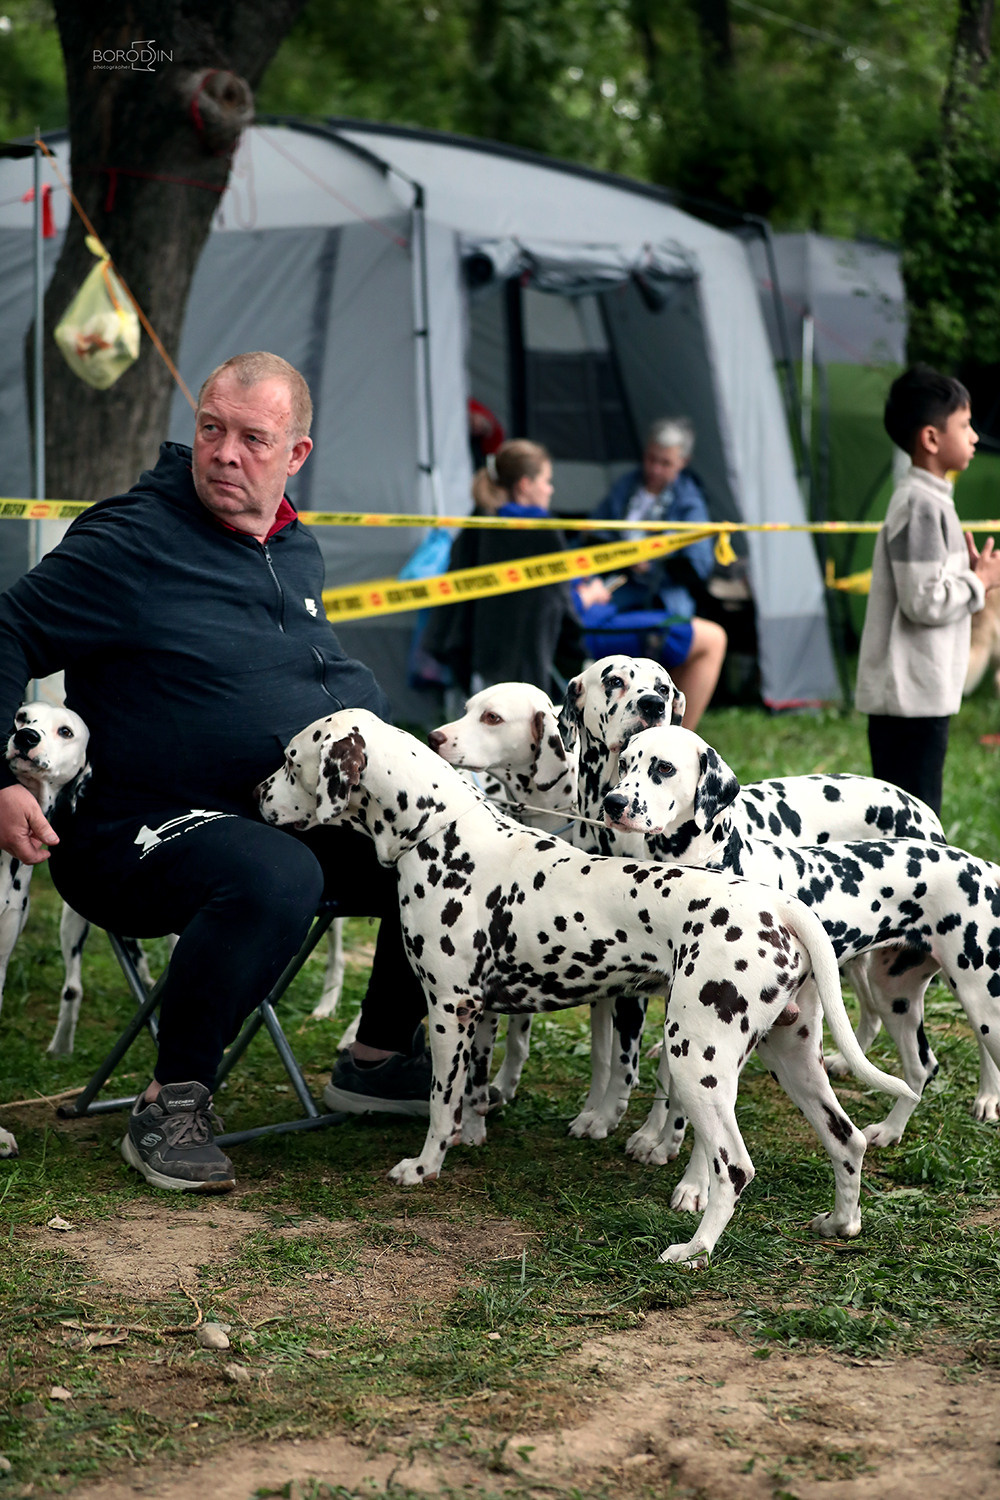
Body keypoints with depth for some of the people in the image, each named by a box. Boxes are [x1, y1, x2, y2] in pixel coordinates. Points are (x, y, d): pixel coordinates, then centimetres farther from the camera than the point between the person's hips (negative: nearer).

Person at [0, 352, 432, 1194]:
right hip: (139, 833, -8)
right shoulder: (130, 542, -12)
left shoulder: (297, 549, 11)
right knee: (276, 877, -38)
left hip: (294, 818, 8)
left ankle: (380, 1058, 17)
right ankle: (171, 1105, -23)